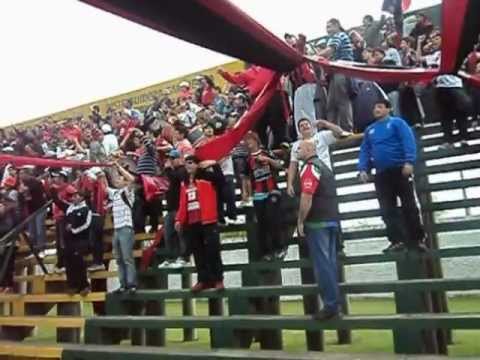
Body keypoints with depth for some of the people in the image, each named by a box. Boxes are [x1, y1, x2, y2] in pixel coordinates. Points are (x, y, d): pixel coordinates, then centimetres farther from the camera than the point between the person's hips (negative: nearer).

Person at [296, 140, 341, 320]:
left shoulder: (310, 167, -10)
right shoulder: (324, 166, 20)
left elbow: (307, 197, -19)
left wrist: (300, 221, -12)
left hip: (317, 221, -9)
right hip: (331, 219, 9)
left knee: (322, 263, -6)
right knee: (330, 261, 11)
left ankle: (330, 305, -3)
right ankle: (334, 302, 15)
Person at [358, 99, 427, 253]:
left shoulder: (397, 123, 2)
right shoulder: (369, 130, 17)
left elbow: (408, 141, -10)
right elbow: (364, 151, 12)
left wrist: (409, 161, -24)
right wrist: (363, 169, -3)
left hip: (400, 170, -5)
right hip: (381, 175, 5)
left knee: (409, 206, 0)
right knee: (387, 209, 1)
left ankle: (417, 239, 10)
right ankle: (397, 241, 6)